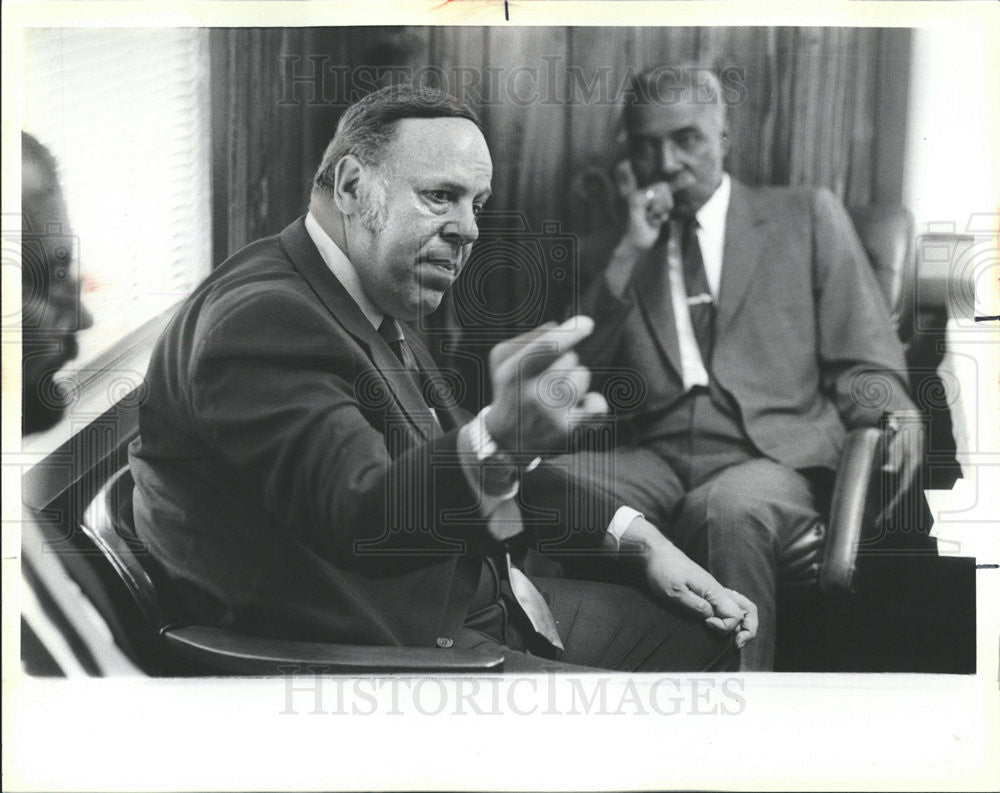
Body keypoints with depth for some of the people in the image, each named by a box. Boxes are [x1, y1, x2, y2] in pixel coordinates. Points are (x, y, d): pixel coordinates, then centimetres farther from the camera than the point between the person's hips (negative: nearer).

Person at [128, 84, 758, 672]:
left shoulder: (377, 306, 12)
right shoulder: (262, 316, -20)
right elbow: (361, 518, -34)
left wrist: (635, 536, 11)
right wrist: (498, 441, -53)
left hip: (476, 600, 10)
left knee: (705, 634, 13)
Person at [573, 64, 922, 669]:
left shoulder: (807, 217, 16)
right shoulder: (610, 252, 21)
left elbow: (865, 364, 11)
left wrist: (897, 415, -13)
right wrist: (630, 252, 2)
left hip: (774, 455, -1)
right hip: (653, 456, 2)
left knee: (730, 508, -37)